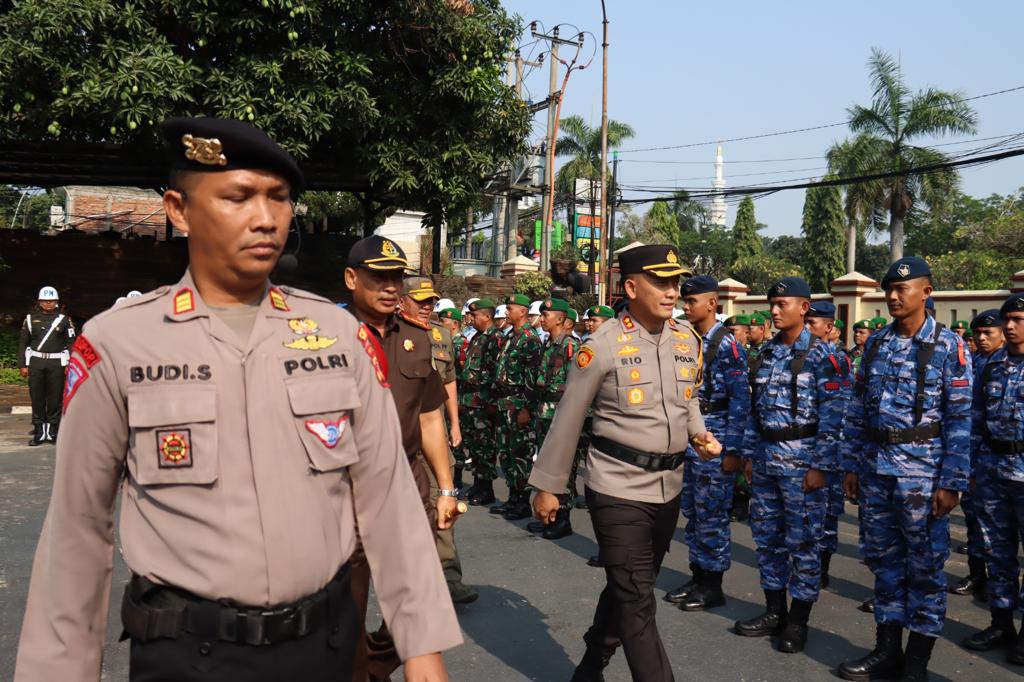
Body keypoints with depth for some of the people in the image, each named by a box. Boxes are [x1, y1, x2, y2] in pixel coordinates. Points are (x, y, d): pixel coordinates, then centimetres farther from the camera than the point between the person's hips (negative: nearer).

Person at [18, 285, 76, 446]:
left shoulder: (64, 319, 4)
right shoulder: (31, 318, 7)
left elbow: (71, 342, 2)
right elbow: (23, 342, 8)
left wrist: (69, 364, -6)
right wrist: (23, 365, 3)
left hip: (57, 363, -1)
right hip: (36, 362, 1)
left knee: (55, 398, 1)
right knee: (37, 398, 3)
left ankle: (52, 432, 10)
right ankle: (39, 433, 10)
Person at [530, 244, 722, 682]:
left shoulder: (688, 338, 3)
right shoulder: (603, 344, -13)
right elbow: (568, 420, -7)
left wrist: (699, 434, -1)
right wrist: (548, 486, -3)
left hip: (669, 488, 6)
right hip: (619, 489, -6)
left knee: (627, 591, 20)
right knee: (637, 602, -5)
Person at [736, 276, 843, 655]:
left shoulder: (819, 354, -9)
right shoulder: (767, 351, 10)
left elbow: (831, 414, -12)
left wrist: (819, 466, -16)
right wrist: (750, 453, 12)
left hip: (800, 458, -7)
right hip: (765, 457, 7)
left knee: (802, 540, 2)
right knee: (767, 536, 12)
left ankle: (798, 620, 13)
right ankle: (775, 610, 25)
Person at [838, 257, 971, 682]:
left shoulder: (949, 347, -5)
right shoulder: (875, 343, 9)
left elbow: (959, 419, -7)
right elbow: (857, 409, 12)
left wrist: (951, 482, -12)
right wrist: (851, 464, 8)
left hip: (922, 470, -5)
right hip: (875, 467, 5)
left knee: (924, 565, 4)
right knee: (883, 558, 12)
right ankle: (887, 648, 25)